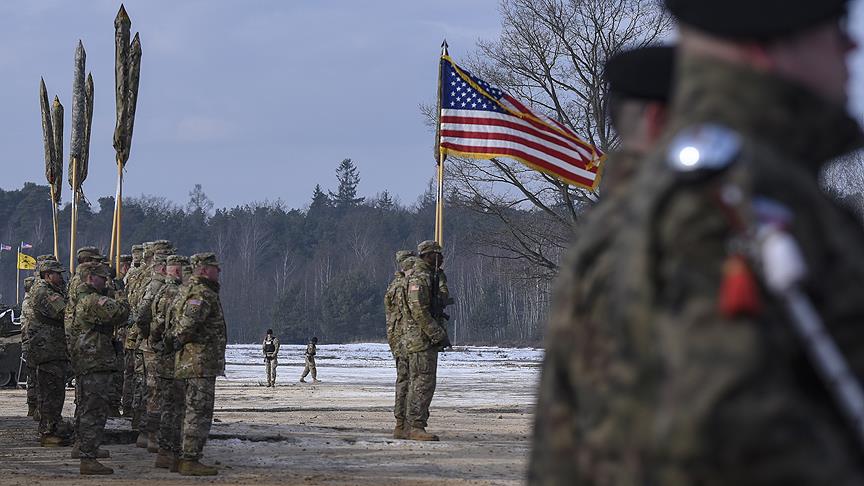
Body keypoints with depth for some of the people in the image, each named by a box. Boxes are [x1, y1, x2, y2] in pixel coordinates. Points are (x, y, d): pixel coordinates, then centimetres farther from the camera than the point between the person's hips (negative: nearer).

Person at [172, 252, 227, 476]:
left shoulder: (195, 291, 18)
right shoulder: (202, 294, -15)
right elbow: (188, 320, -29)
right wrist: (179, 339, -15)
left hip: (191, 363, 11)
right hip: (200, 363, -11)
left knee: (194, 413, 16)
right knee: (199, 413, -8)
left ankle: (186, 458, 20)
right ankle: (190, 460, -7)